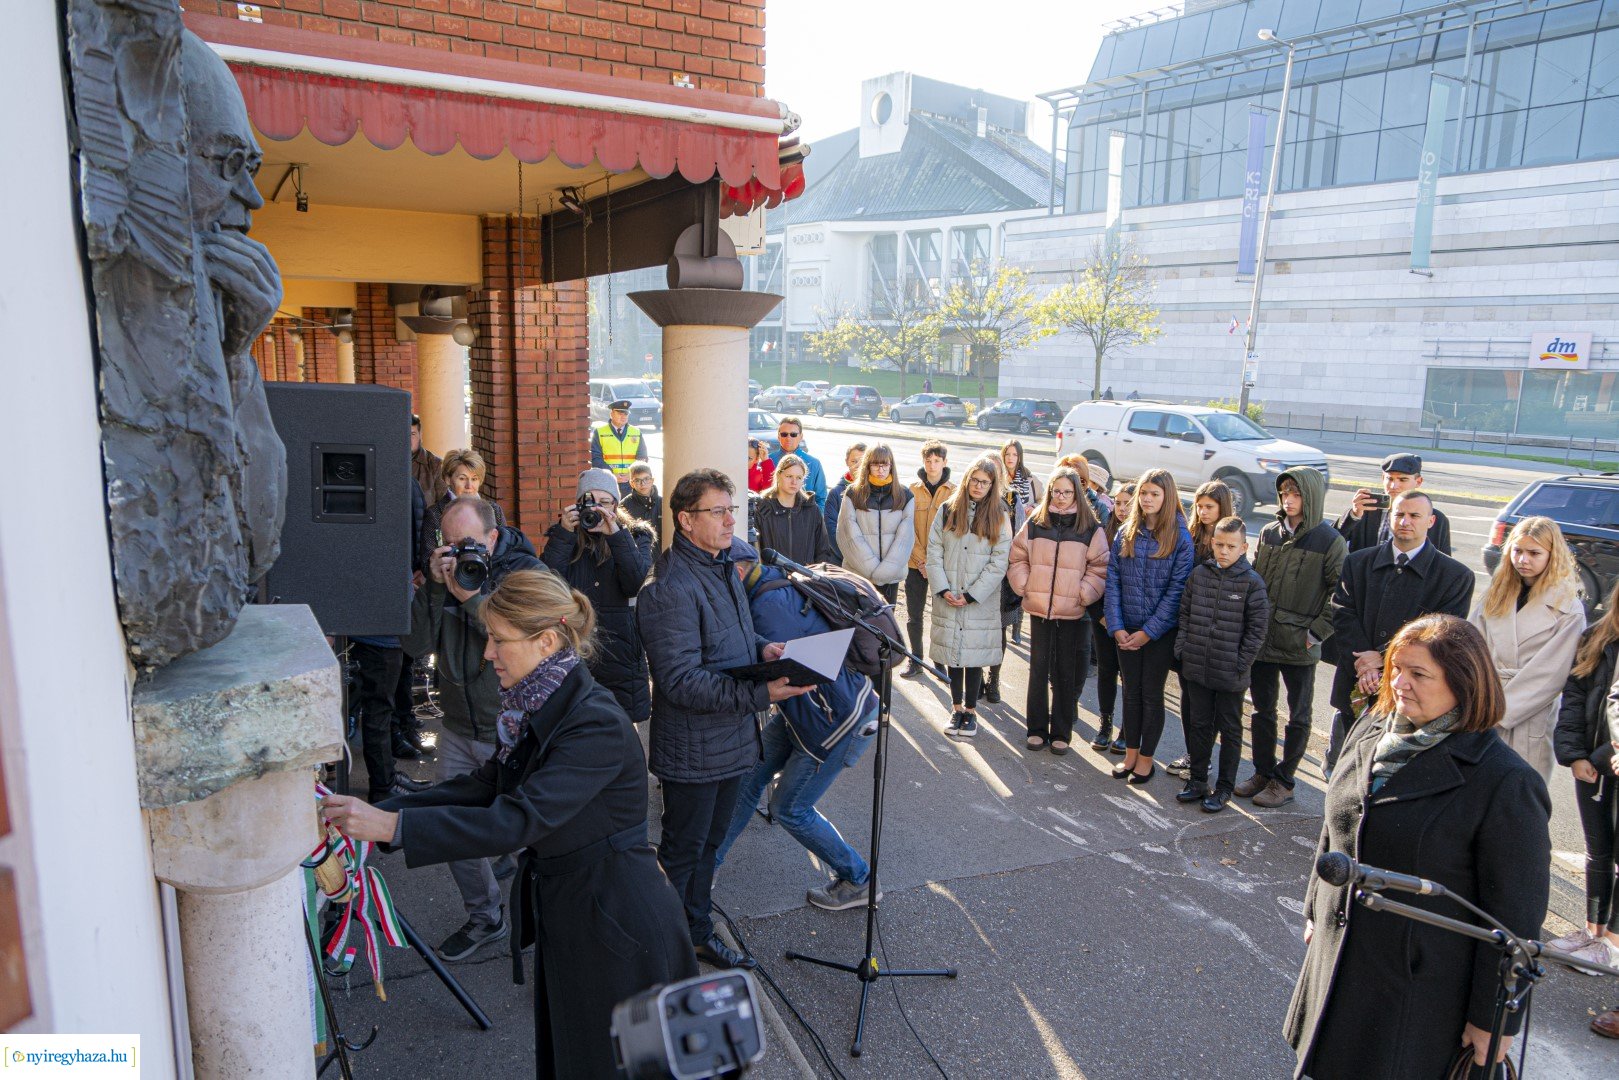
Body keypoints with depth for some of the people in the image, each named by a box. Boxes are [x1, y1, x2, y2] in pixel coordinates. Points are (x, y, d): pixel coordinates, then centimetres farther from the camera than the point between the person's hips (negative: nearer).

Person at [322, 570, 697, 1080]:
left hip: (617, 931, -8)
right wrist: (378, 810, -5)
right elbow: (483, 786, 5)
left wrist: (393, 826, -31)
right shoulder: (538, 710, 3)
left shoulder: (597, 723, -27)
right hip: (566, 922, 9)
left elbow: (519, 819, -32)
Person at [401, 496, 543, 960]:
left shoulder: (529, 572, -12)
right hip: (457, 726, 5)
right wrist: (435, 588, -19)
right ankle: (485, 918, 34)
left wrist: (474, 598, -28)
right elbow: (416, 644, -7)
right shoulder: (442, 569, 0)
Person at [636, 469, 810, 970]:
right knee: (682, 853, 10)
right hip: (693, 749, -9)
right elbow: (682, 681, -27)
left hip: (732, 740, 9)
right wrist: (758, 695, -31)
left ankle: (698, 933, 41)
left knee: (709, 843, 23)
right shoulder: (669, 589, -25)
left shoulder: (724, 564, 7)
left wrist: (762, 648, -1)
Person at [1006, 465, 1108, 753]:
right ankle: (1036, 729, 19)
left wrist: (1082, 595, -10)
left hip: (1073, 613, -1)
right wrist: (1025, 587, -1)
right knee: (1039, 670, 9)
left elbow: (1099, 568, -1)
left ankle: (1061, 733, 18)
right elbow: (1018, 559, 9)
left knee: (1066, 674, 6)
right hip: (1039, 609, 2)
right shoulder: (1034, 524, 4)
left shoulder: (1092, 529, -1)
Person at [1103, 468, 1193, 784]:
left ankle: (1146, 759, 21)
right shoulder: (1125, 534, 3)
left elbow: (1177, 589, -11)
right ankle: (1130, 753, 26)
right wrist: (1117, 627, -8)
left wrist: (1148, 631, -14)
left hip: (1160, 631, -3)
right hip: (1127, 630, 3)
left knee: (1151, 694, 7)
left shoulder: (1180, 537, -8)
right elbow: (1113, 581, 1)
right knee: (1131, 692, 13)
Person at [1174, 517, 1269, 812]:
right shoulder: (1199, 573, 2)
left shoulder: (1252, 582, -9)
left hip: (1230, 673, -4)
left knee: (1230, 730, 10)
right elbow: (1185, 614, 9)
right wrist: (1182, 649, 2)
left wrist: (1242, 663, -10)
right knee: (1199, 725, 15)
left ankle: (1224, 788, 22)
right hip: (1196, 667, 4)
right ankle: (1197, 780, 29)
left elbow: (1257, 628, -7)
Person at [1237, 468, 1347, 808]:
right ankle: (1263, 772, 28)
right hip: (1263, 638, 5)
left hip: (1299, 645, -4)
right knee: (1262, 709, 14)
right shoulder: (1269, 533, 5)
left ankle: (1284, 781, 22)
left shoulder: (1329, 540, -9)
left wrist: (1317, 633, -12)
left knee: (1298, 715, 10)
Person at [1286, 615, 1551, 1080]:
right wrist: (1316, 910, 19)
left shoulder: (1507, 783, -20)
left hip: (1421, 986, -6)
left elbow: (1515, 914, -15)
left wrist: (1494, 1019, -10)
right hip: (1338, 957, 6)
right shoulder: (1369, 733, 0)